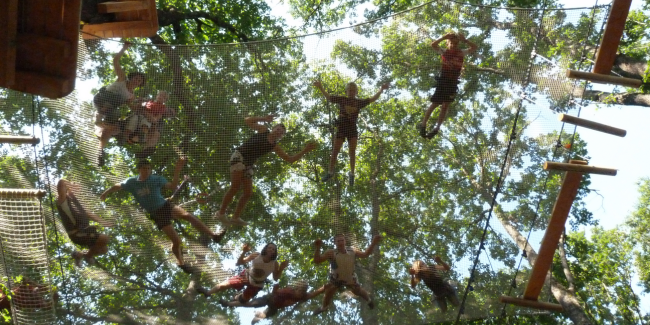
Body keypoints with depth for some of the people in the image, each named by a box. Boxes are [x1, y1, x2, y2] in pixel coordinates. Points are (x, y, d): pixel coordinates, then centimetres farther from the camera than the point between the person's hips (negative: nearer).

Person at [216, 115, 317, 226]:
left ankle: (236, 217, 8)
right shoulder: (263, 130, 2)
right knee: (235, 188, -16)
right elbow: (247, 121, 1)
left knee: (248, 193, 0)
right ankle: (221, 212, -8)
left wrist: (305, 150, 1)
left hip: (249, 164, 6)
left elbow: (290, 159, 6)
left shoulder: (275, 147, 10)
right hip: (239, 157, -6)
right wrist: (263, 118, -5)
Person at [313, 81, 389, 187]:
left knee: (352, 152, -2)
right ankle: (330, 172, 15)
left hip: (352, 129, 1)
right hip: (341, 128, -1)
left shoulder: (359, 102, 4)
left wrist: (381, 90, 1)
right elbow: (328, 97, 6)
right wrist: (320, 87, -3)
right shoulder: (342, 99, 2)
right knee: (335, 151, 1)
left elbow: (372, 99, 8)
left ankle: (352, 173, 11)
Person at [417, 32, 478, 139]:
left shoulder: (462, 53, 6)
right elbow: (433, 45, -11)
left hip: (453, 82, 3)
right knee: (435, 103, -1)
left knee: (446, 105, 4)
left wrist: (464, 40, -10)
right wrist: (444, 37, -19)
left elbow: (475, 47, 0)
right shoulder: (444, 52, 0)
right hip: (443, 80, -3)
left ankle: (437, 128, 9)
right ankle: (423, 124, 8)